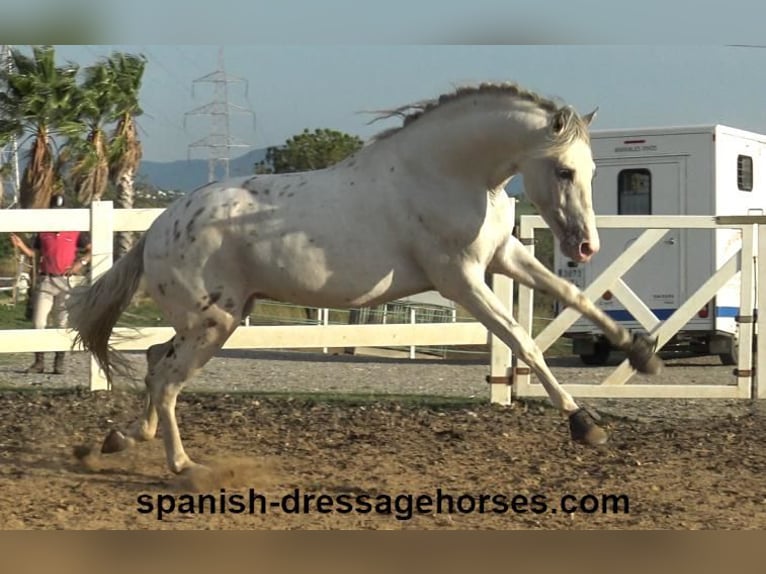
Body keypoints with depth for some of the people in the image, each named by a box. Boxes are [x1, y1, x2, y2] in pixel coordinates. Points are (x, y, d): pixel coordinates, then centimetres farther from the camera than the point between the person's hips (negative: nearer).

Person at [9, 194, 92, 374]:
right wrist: (21, 246, -3)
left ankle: (59, 363, 7)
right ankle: (39, 361, 4)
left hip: (66, 281, -2)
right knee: (38, 322, -3)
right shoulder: (43, 232, 9)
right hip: (45, 280, 2)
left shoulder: (76, 231, 1)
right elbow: (34, 253, 14)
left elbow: (91, 250, 2)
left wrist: (81, 263, -13)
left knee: (63, 324, 2)